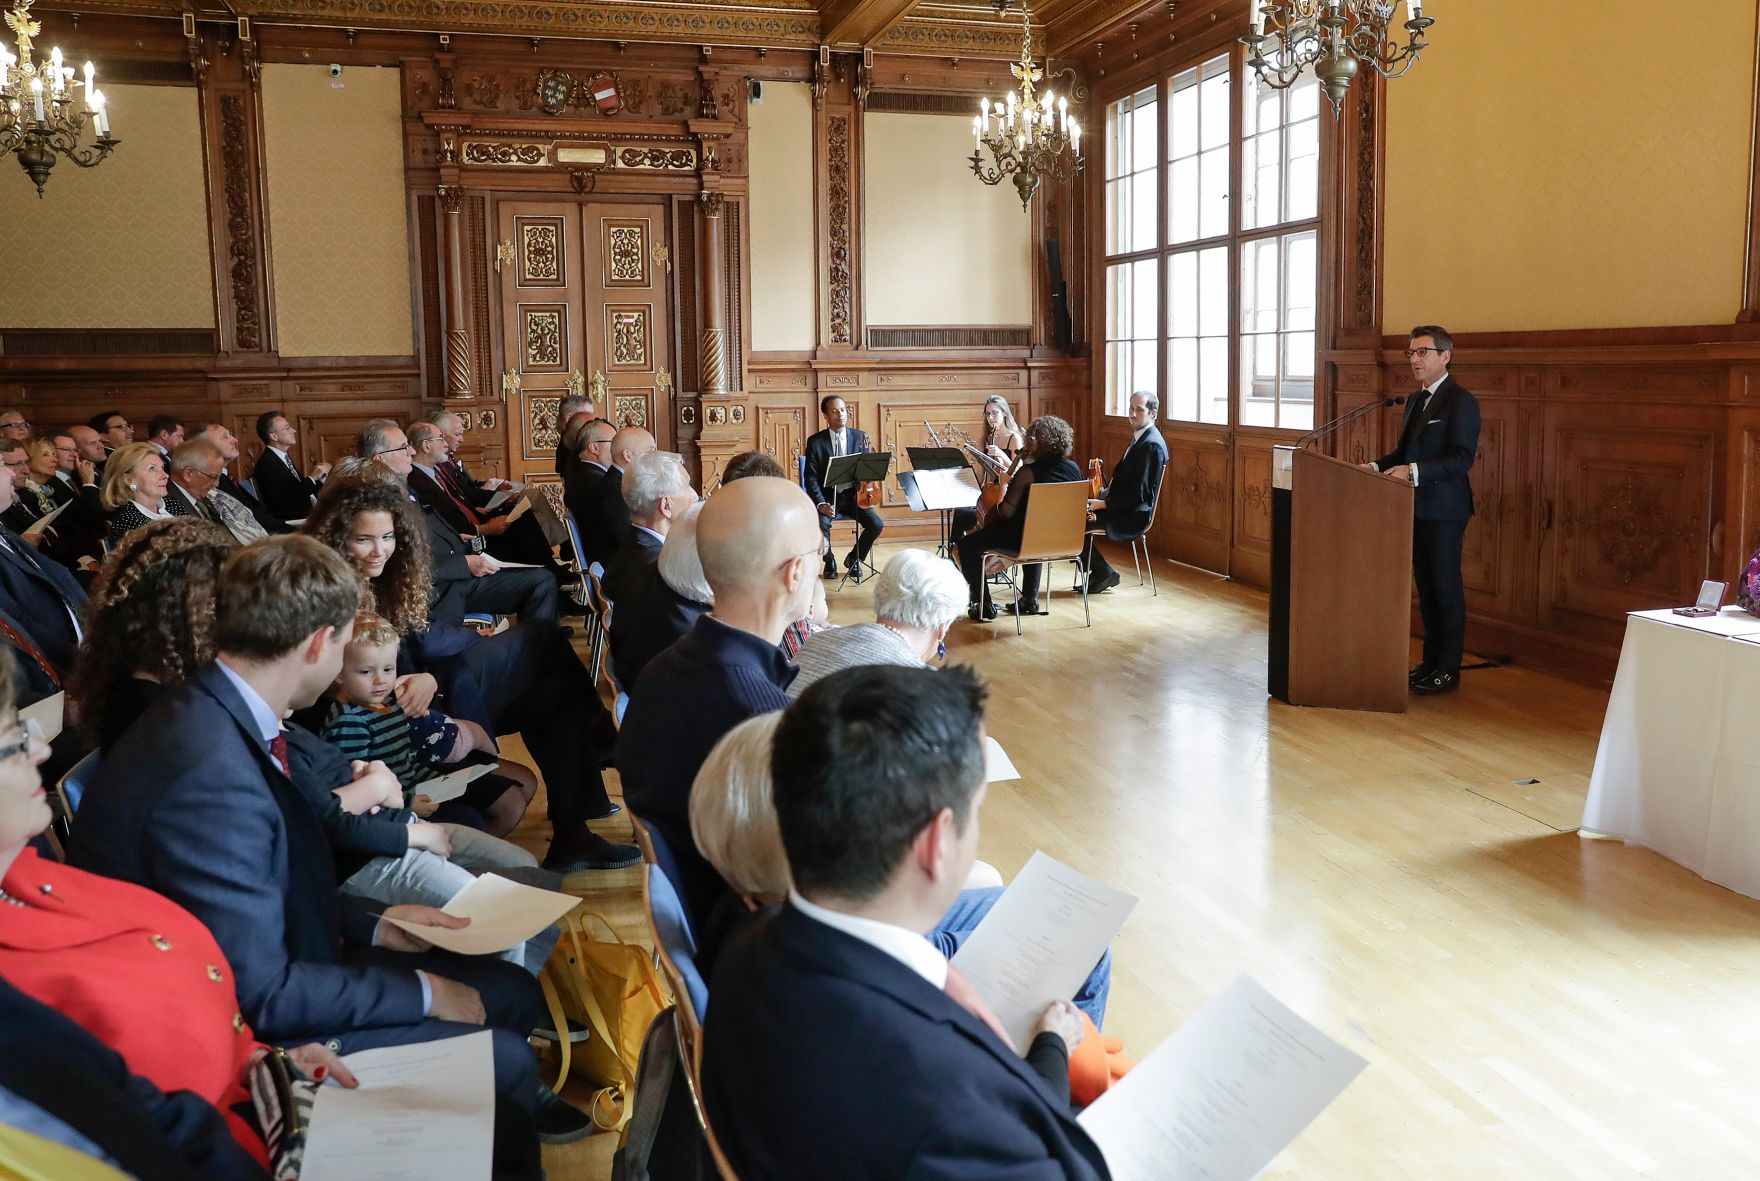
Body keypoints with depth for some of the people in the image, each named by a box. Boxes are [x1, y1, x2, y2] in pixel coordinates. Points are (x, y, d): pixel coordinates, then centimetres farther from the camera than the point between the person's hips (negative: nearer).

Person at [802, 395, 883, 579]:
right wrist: (821, 503, -19)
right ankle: (829, 562, 0)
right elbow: (810, 478, -5)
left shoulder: (859, 437, 5)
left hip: (852, 496, 2)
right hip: (828, 498, -2)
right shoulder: (815, 441, -2)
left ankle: (854, 558, 8)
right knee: (821, 524, -31)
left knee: (877, 525, -20)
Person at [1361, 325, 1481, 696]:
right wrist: (1377, 466, 5)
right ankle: (1431, 660, 23)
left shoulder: (1461, 401, -11)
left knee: (1446, 588, -1)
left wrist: (1414, 470, -28)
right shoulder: (1416, 400, 15)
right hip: (1418, 509, 8)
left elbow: (1462, 458, -19)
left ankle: (1449, 669, 7)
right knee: (1425, 587, 13)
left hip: (1444, 511, -8)